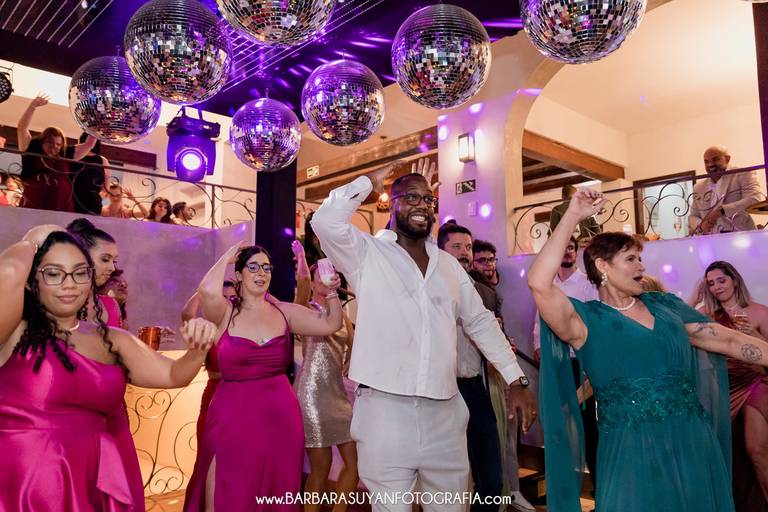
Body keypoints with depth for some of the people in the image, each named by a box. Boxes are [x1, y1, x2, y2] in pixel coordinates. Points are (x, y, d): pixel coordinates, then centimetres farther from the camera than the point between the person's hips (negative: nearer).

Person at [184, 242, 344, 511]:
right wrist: (226, 257, -11)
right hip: (234, 415, -3)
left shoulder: (283, 311, 5)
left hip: (281, 415, 3)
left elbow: (331, 324, 3)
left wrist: (332, 293, -10)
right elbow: (208, 290, -26)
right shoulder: (225, 313, -4)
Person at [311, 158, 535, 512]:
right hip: (385, 407, -4)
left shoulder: (449, 264, 13)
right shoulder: (368, 252, -2)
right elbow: (326, 221, -20)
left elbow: (480, 322, 16)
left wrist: (516, 381, 12)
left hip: (446, 411, 5)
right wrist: (370, 182, -7)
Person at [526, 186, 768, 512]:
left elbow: (730, 341, 14)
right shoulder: (587, 321, -7)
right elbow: (539, 284, -24)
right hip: (633, 453, -5)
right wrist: (572, 217, -20)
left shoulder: (664, 305, 11)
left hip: (694, 445, 5)